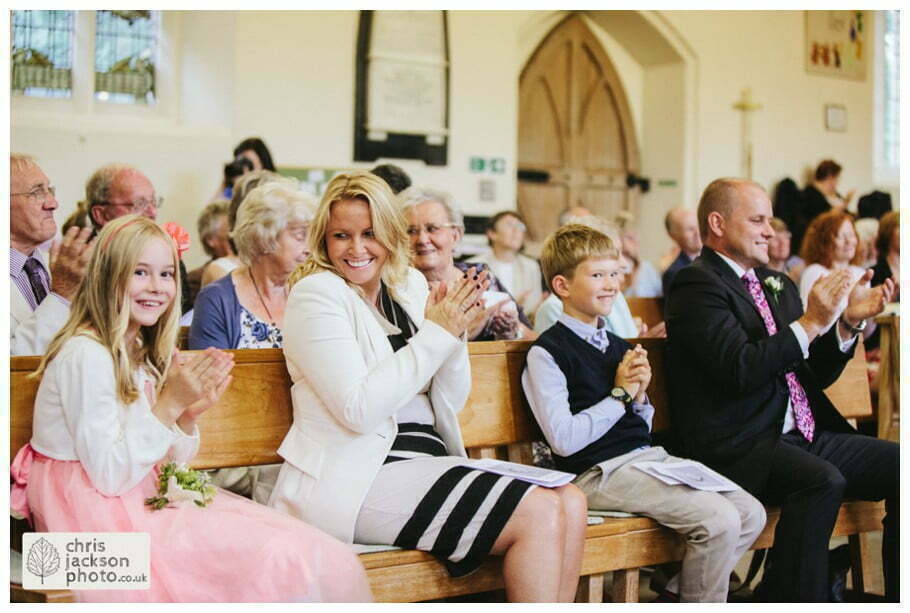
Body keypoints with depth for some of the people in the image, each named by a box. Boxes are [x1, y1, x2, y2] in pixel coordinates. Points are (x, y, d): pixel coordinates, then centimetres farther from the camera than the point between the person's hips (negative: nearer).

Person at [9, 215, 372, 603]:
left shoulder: (142, 354, 10)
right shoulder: (85, 355, -17)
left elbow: (163, 464, 10)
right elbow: (109, 476, -19)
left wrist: (190, 416, -9)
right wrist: (169, 405, -22)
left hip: (141, 499, 8)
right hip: (93, 515, -8)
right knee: (272, 557, -21)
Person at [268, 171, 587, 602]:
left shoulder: (410, 284, 13)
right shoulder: (317, 293, -6)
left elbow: (450, 402, 13)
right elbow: (359, 411, -18)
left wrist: (456, 331, -5)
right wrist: (435, 334, -14)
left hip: (429, 459, 7)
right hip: (354, 480, -7)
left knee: (570, 502, -11)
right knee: (540, 514, -19)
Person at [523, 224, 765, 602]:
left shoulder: (617, 346, 17)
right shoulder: (547, 352, -8)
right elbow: (564, 440, -16)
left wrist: (640, 395, 1)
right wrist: (620, 394, -10)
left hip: (650, 456, 9)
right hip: (600, 472, -8)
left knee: (751, 514, -3)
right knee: (720, 521, -22)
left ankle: (679, 592, 10)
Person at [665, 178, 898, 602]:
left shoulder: (777, 285, 20)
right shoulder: (697, 285, -6)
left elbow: (817, 376, 20)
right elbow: (742, 371, -20)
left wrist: (849, 323, 4)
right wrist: (810, 323, -18)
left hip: (806, 437, 8)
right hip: (743, 448, -8)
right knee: (823, 481, -33)